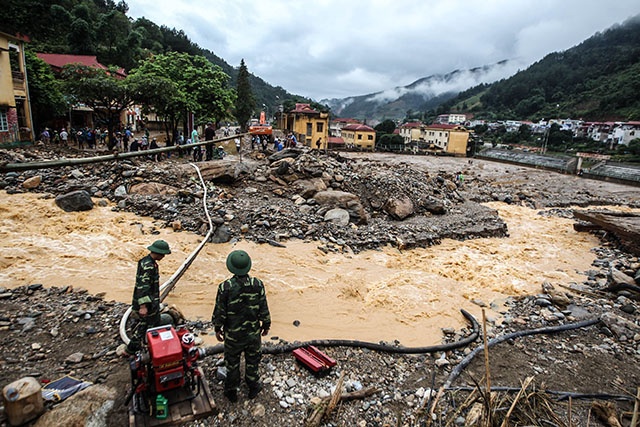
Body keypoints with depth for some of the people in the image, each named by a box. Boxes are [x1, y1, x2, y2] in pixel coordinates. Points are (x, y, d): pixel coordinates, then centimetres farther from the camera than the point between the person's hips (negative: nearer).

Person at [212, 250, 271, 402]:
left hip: (232, 334, -1)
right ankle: (253, 387, 39)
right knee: (252, 361, 22)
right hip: (253, 332, 1)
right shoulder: (258, 285, -17)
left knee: (232, 362, 20)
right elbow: (264, 309, -7)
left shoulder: (225, 287, -22)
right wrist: (266, 325, 9)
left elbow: (219, 311, -12)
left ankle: (231, 391, 37)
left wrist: (217, 328, 5)